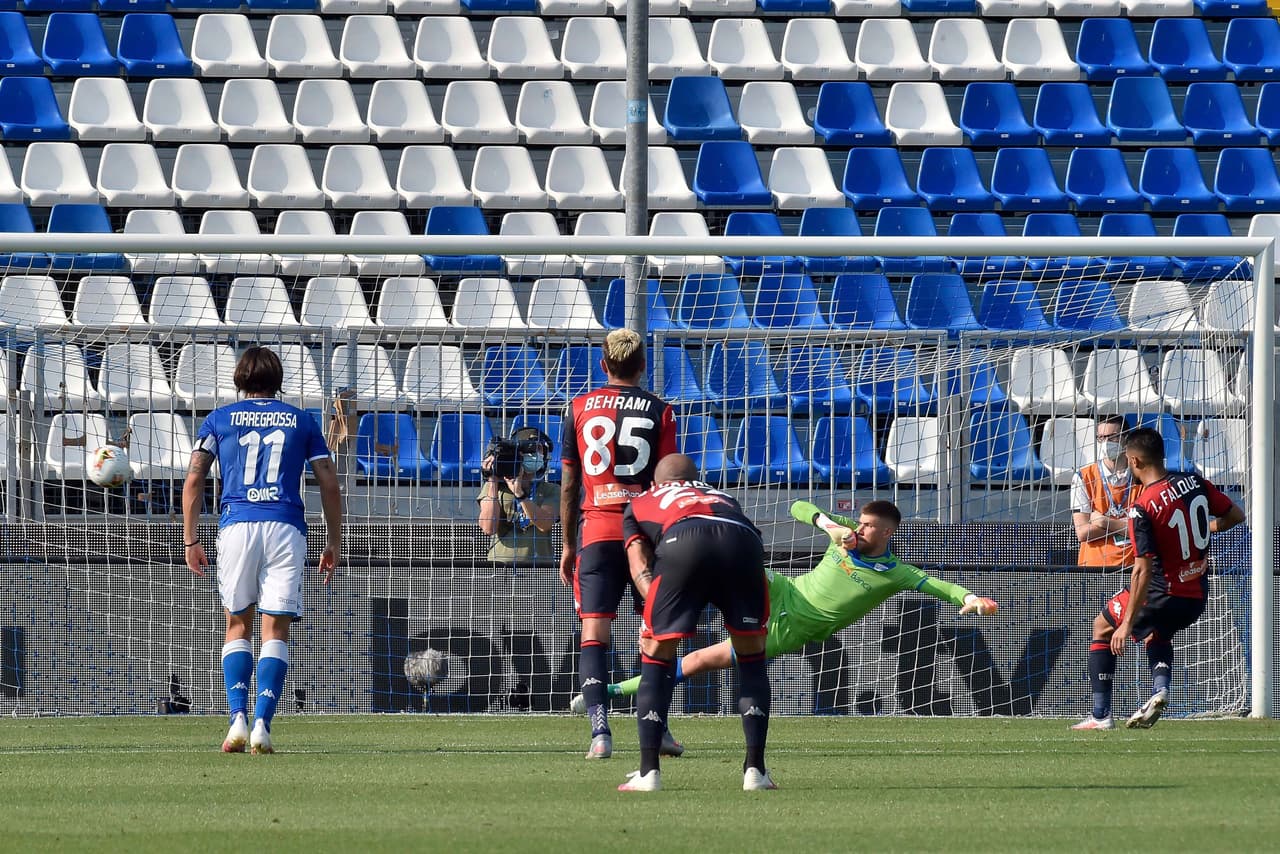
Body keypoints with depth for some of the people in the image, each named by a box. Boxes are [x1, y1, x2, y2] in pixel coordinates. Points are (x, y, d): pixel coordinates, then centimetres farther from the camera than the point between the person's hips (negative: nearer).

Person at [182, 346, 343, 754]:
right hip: (285, 528, 0)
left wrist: (190, 541, 7)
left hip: (237, 525, 0)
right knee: (276, 630, 1)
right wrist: (334, 543, 17)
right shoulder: (300, 421, 14)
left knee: (238, 626, 12)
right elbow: (329, 485, 10)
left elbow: (194, 480, 4)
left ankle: (238, 719, -5)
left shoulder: (220, 419, 12)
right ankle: (262, 725, -12)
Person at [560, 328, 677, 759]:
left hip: (595, 532, 0)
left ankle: (599, 729, -17)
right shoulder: (659, 411, 2)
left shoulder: (579, 408, 7)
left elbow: (568, 484, 8)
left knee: (593, 633, -3)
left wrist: (568, 545, 15)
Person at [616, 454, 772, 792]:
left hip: (682, 545, -2)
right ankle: (755, 770, 18)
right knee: (752, 656, 20)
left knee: (657, 653, 15)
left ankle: (648, 773, 10)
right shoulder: (723, 497, 45)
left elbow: (638, 562, 19)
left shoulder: (640, 503, 36)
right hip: (743, 543, 2)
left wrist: (656, 608, 6)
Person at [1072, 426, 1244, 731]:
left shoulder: (1143, 508, -21)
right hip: (1198, 597, 6)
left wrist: (1127, 624, -19)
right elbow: (1236, 515, 8)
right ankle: (1160, 689, 8)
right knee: (1157, 632, 36)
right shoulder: (1194, 481, -3)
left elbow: (1143, 570, -23)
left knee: (1102, 628, 17)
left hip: (1163, 594, -6)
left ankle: (1101, 715, 11)